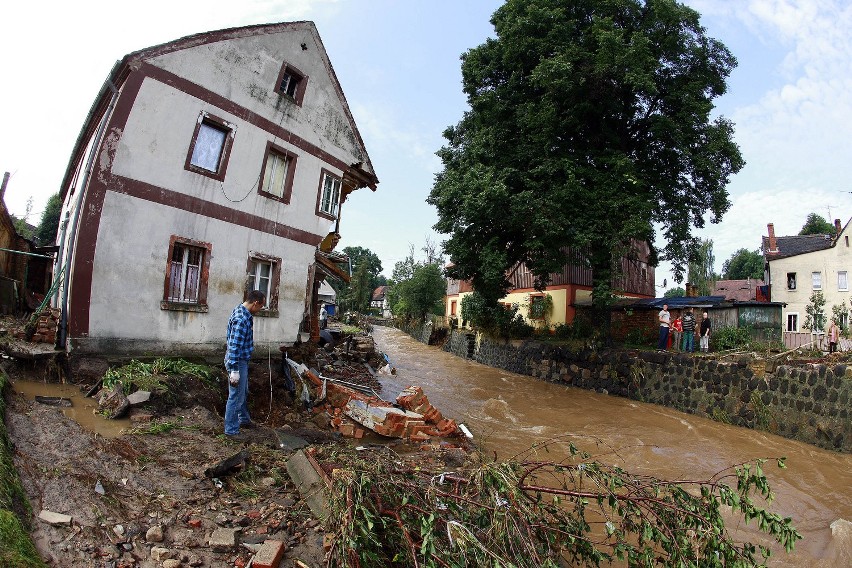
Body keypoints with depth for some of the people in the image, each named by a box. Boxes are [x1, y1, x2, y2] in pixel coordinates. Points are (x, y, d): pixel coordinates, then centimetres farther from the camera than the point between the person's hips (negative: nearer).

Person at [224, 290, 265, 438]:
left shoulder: (243, 311, 4)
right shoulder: (241, 319, -28)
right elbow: (234, 346, -29)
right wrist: (234, 370, -27)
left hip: (242, 360, 10)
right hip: (237, 361, -10)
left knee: (243, 392, 24)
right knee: (236, 397, 2)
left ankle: (244, 419, 42)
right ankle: (231, 430, 15)